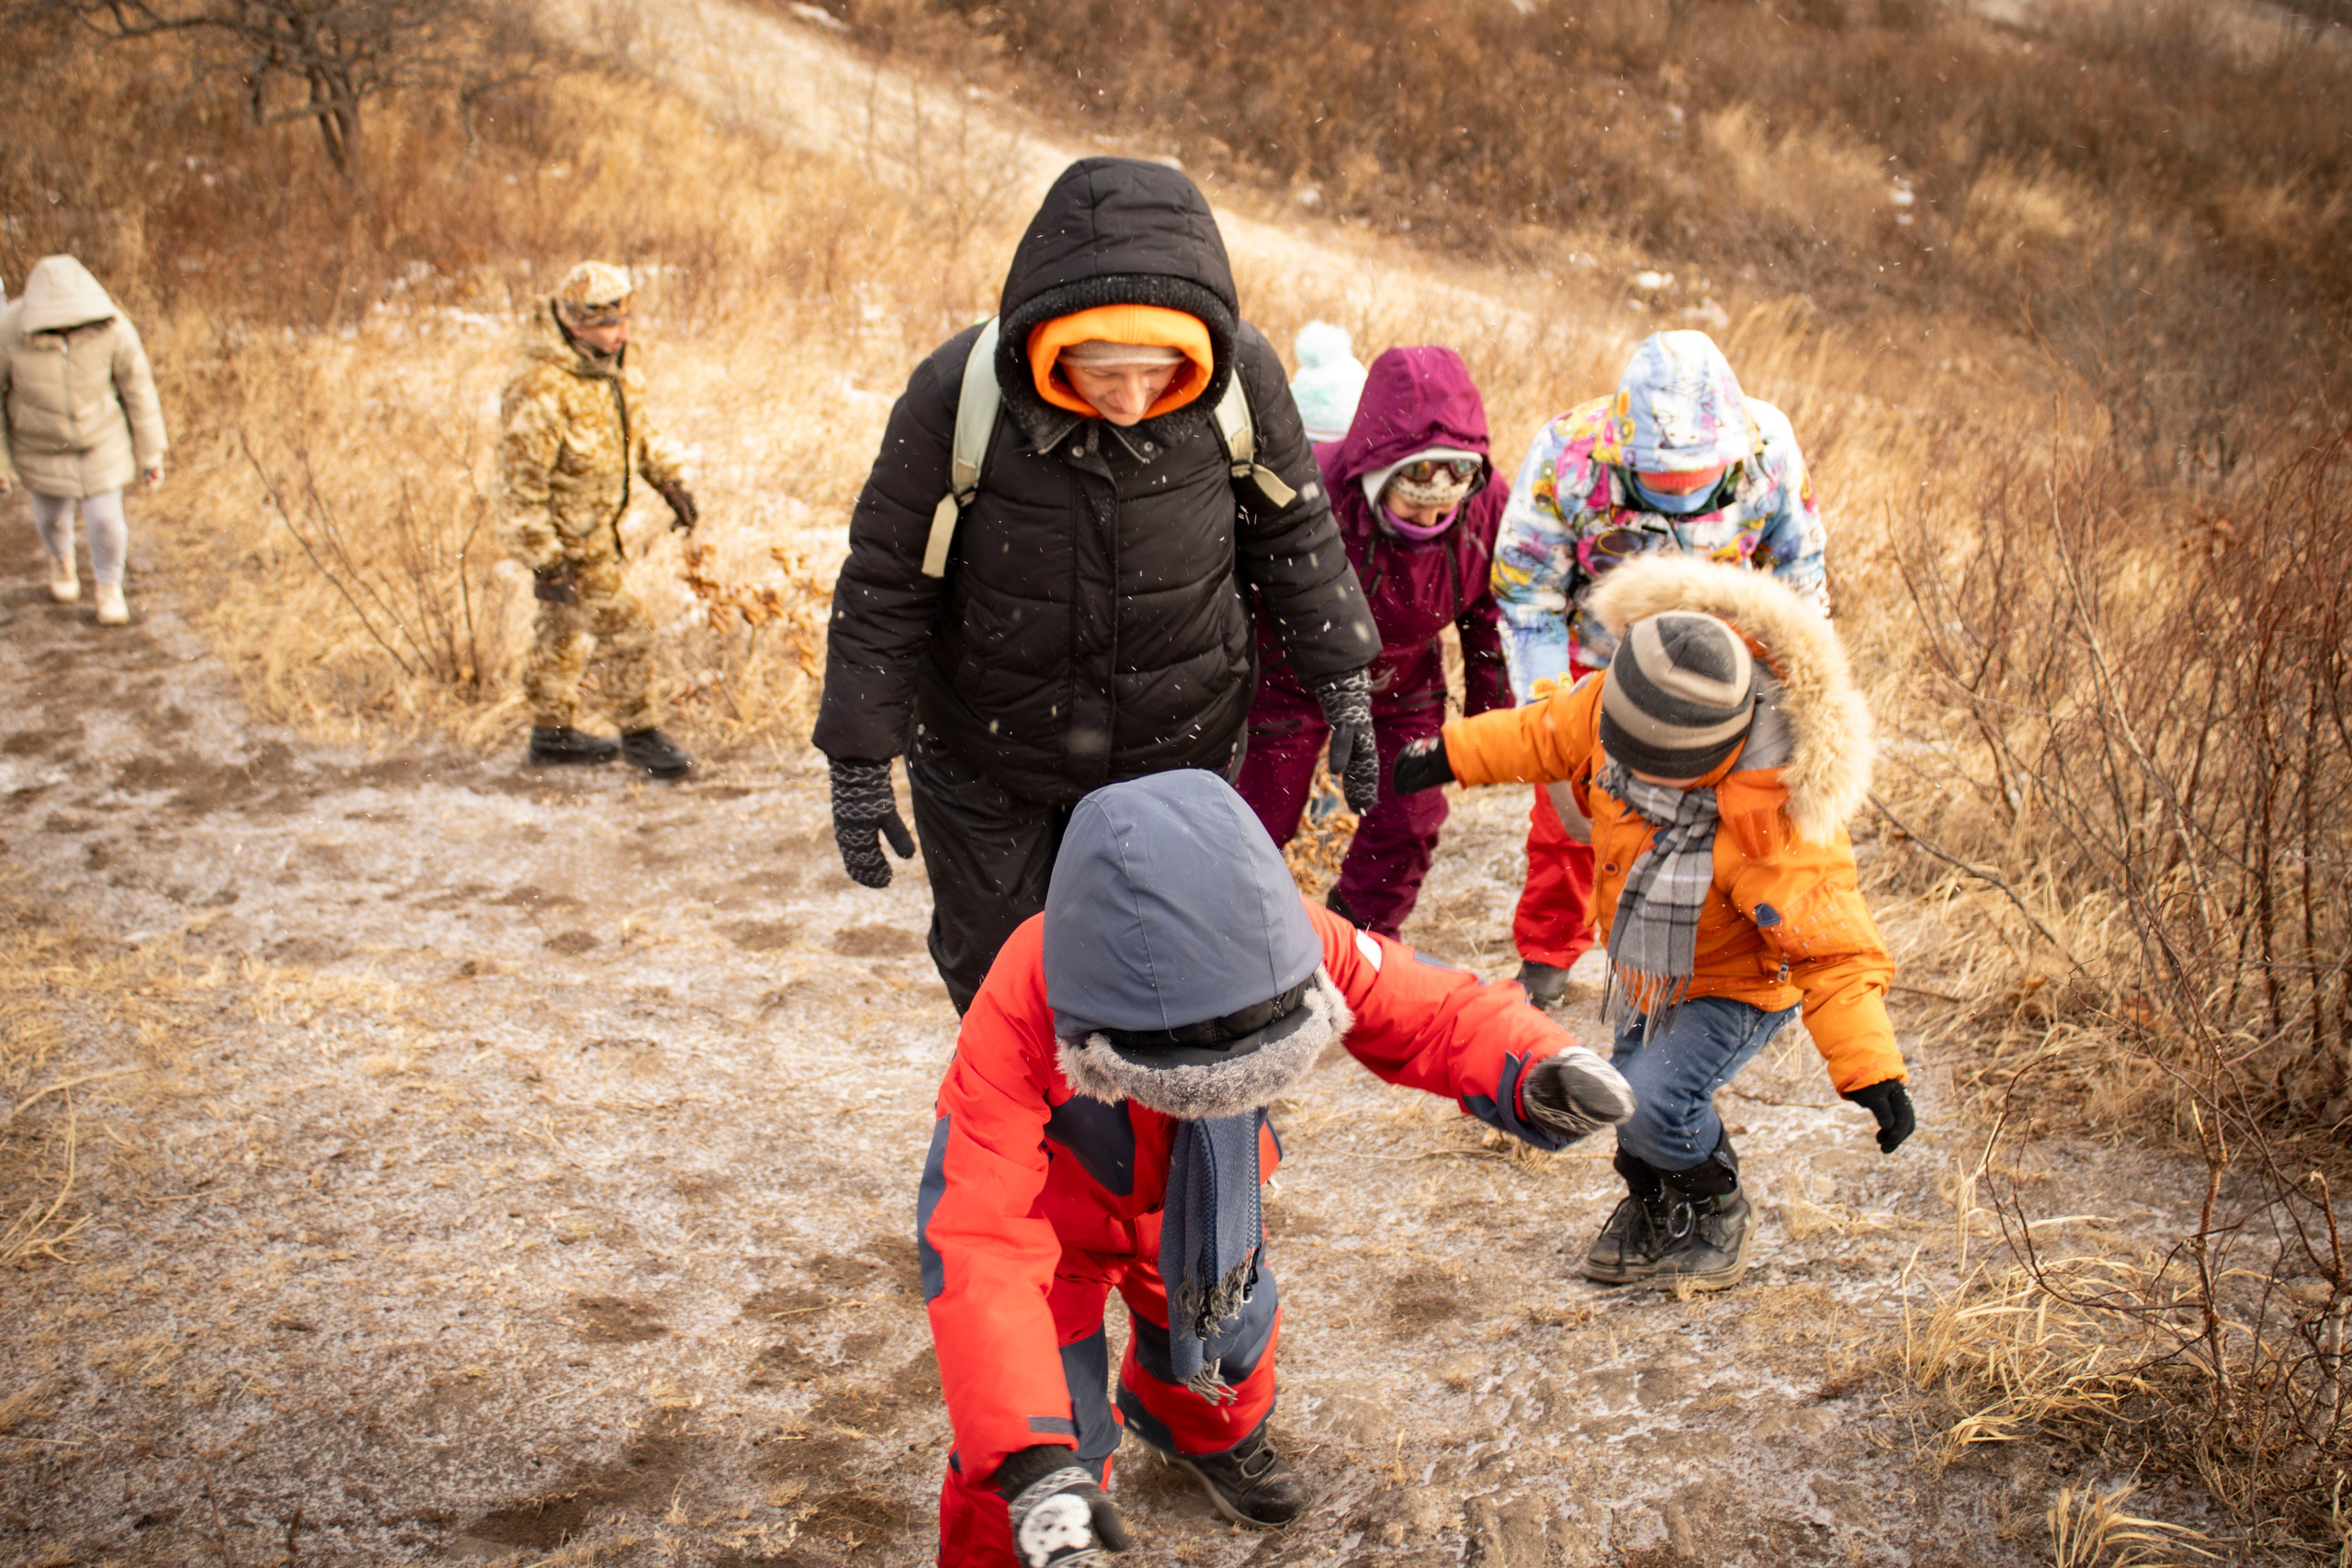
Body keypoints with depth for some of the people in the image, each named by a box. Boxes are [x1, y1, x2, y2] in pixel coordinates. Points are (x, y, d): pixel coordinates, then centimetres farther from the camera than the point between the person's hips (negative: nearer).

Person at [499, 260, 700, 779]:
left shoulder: (605, 359, -3)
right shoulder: (540, 391, -30)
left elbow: (639, 423, 15)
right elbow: (523, 484, -26)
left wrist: (672, 482, 8)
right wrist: (545, 564, -23)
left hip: (596, 518, 9)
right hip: (566, 535, -9)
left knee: (566, 627, 20)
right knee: (626, 627, -3)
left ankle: (552, 734, 35)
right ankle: (640, 735, 14)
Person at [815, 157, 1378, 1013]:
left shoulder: (1240, 378, -20)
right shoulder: (957, 394, -25)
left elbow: (1291, 530, 0)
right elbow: (885, 583, -13)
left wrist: (1343, 683, 2)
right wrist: (860, 761, -10)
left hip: (1177, 750, 1)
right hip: (985, 763, -1)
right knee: (997, 975, 16)